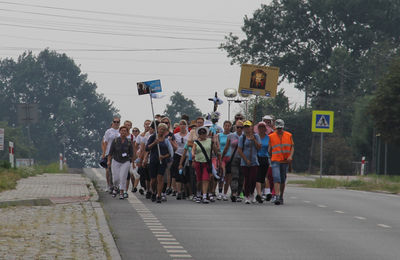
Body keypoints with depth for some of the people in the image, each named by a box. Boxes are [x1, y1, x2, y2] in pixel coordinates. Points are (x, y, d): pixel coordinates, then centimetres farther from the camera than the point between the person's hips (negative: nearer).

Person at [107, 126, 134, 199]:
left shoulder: (129, 142, -1)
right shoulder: (115, 141, -3)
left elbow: (131, 153, 6)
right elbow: (111, 151, 0)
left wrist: (133, 163, 5)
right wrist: (109, 160, -4)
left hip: (125, 162, 0)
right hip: (116, 161, 0)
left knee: (123, 177, -9)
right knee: (116, 178, -2)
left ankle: (121, 192, 0)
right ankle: (115, 187, 30)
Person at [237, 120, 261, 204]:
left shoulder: (256, 136, 7)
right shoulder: (242, 137, -1)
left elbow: (259, 147, 2)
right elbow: (239, 150, -4)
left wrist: (254, 140, -10)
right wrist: (246, 160, -9)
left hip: (254, 162, 1)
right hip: (245, 162, -1)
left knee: (253, 179, -5)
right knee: (247, 179, -2)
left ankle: (252, 193, 20)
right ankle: (247, 197, 6)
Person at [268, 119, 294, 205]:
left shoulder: (289, 135, 6)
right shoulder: (271, 136, 3)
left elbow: (292, 146, 7)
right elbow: (269, 150, 11)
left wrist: (290, 156, -7)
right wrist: (271, 157, 9)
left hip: (285, 161, 2)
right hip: (275, 160, -2)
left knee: (283, 179, 10)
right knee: (276, 178, -17)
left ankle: (281, 197, 22)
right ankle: (276, 196, -24)